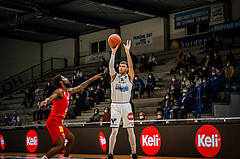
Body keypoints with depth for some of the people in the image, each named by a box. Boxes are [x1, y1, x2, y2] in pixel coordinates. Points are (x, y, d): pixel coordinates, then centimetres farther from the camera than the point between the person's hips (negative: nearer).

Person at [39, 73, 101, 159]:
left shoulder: (68, 91, 16)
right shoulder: (59, 91, -11)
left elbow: (80, 87, 29)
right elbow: (51, 98, -30)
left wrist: (91, 79, 36)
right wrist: (45, 101, -53)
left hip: (58, 122, 10)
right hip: (54, 122, -10)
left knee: (71, 138, 19)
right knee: (61, 146, -17)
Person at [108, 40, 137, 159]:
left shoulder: (129, 77, 6)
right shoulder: (114, 76, 7)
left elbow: (131, 66, -11)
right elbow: (111, 66, -11)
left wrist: (127, 51, -20)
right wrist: (113, 53, -22)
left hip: (126, 105, 1)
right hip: (115, 105, -1)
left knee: (130, 130, 2)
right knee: (114, 131, -5)